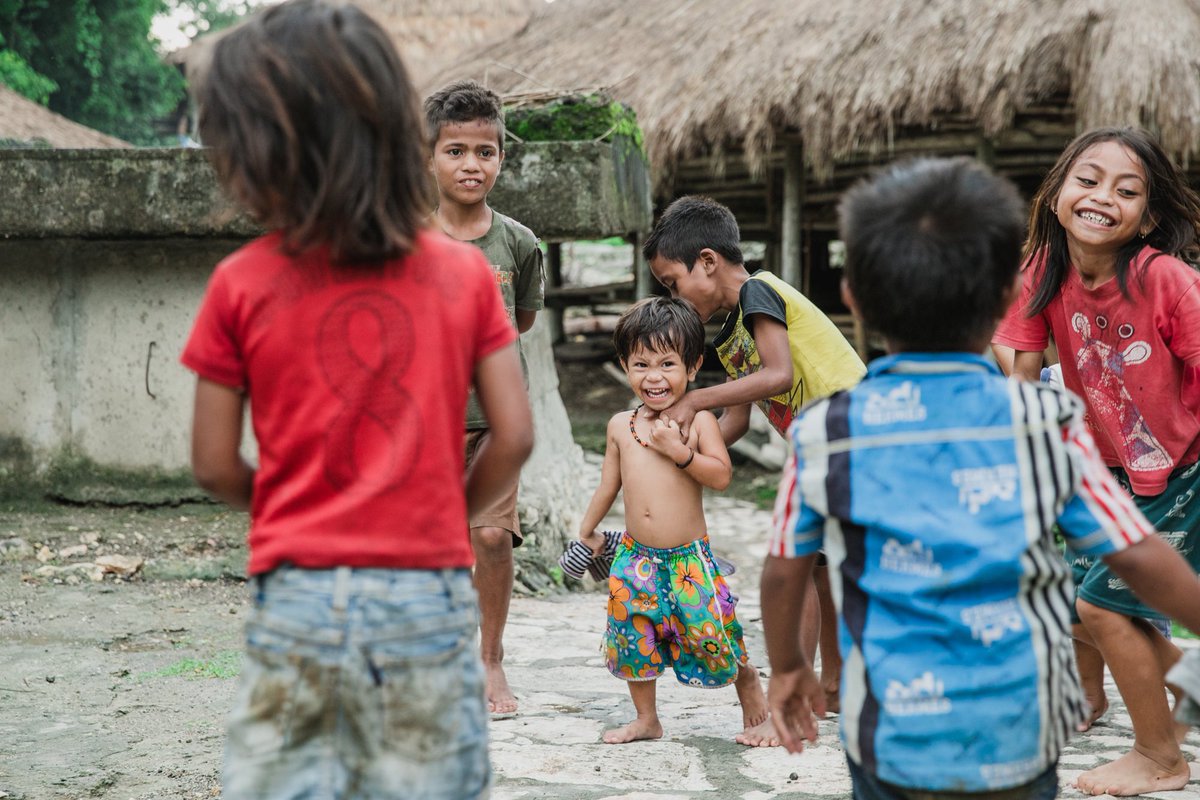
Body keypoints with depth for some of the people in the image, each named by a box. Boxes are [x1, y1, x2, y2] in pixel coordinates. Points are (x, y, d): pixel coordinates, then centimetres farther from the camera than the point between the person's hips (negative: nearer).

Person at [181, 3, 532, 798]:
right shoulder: (464, 272, 0)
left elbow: (214, 465, 0)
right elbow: (515, 436, -1)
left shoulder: (241, 285, -4)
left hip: (297, 595, -1)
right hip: (428, 596, 1)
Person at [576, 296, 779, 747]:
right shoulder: (621, 426, 5)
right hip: (637, 558, 4)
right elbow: (610, 483, 17)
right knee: (634, 638, 8)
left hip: (689, 557, -4)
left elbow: (721, 475, -13)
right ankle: (646, 720, 25)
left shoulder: (698, 420, -6)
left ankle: (749, 685, 22)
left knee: (712, 634, -5)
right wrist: (587, 530, 24)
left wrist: (678, 451, -22)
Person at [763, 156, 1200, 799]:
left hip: (891, 741, 0)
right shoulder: (1048, 425, -9)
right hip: (1020, 745, 0)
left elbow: (783, 572, 2)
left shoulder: (823, 435, -7)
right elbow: (1139, 558, -5)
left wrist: (786, 666, 19)